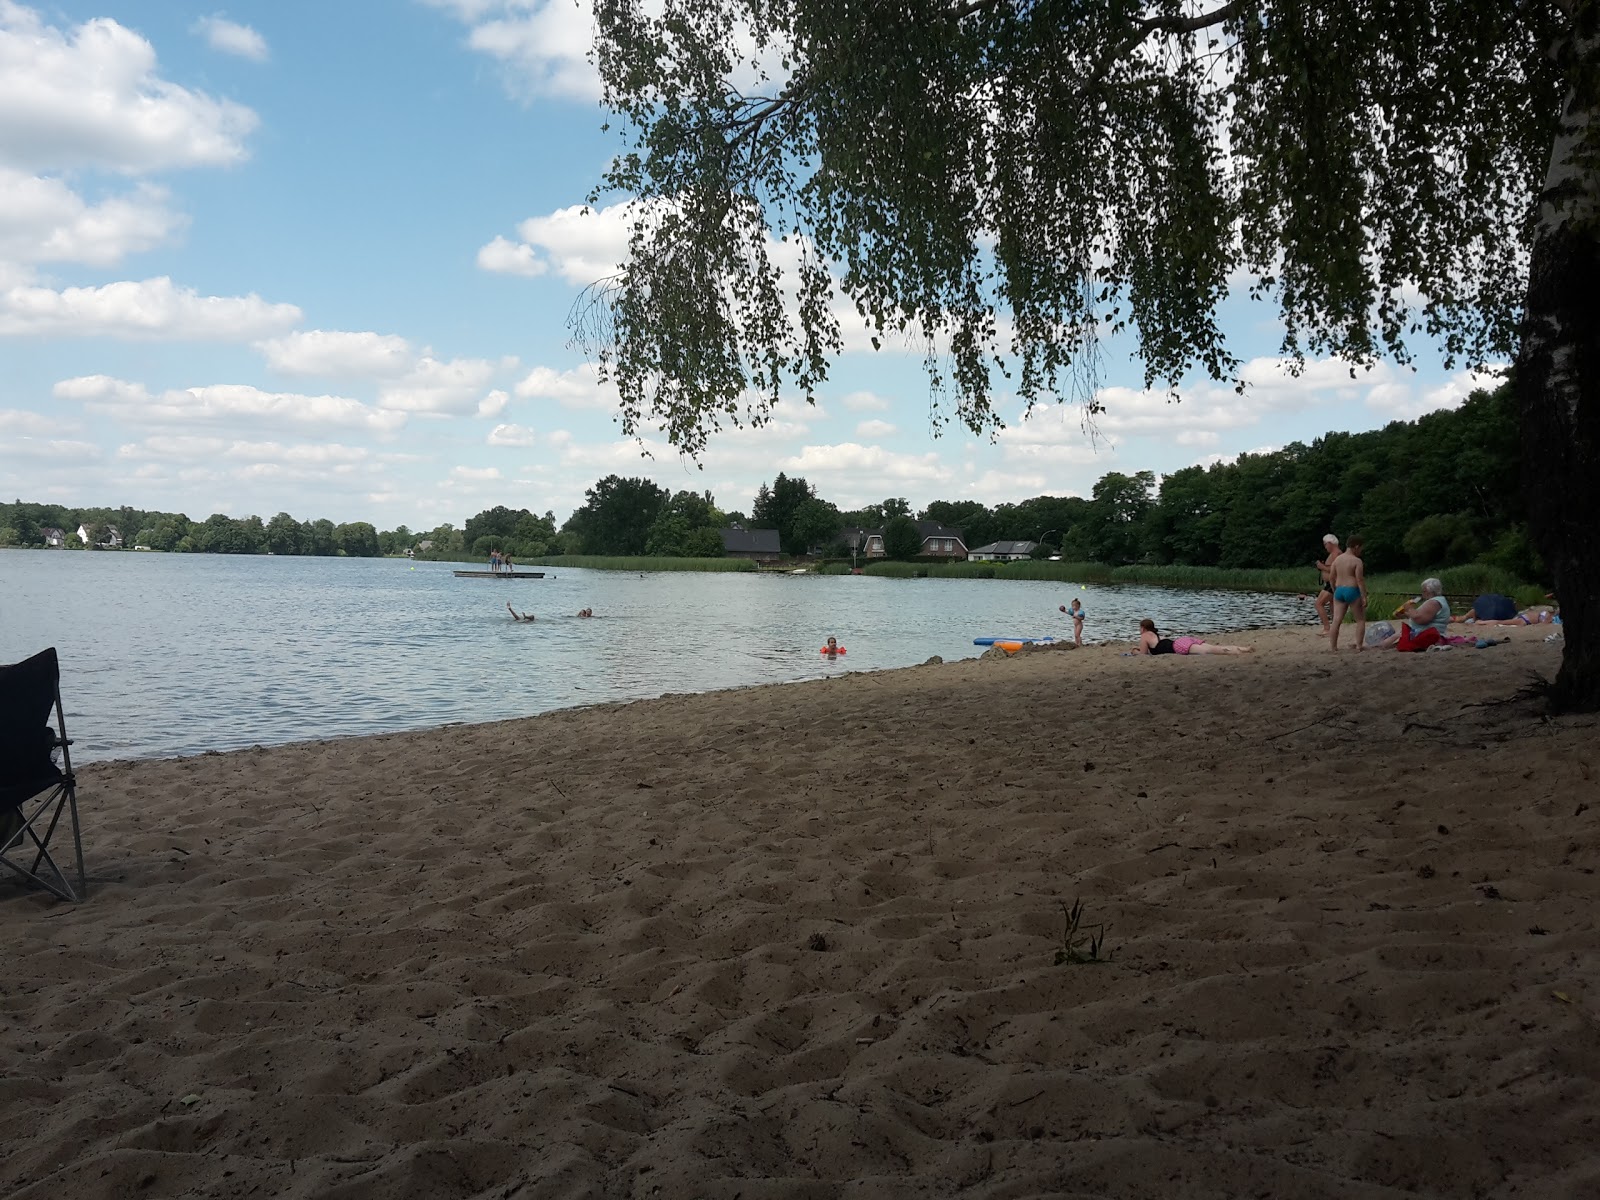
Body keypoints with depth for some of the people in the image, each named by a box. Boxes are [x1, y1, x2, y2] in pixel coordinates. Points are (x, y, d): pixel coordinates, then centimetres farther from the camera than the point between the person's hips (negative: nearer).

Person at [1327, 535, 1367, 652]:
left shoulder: (1337, 559, 8)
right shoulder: (1357, 561, -10)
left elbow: (1331, 577, 10)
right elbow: (1360, 580, -15)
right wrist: (1364, 597, -12)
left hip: (1339, 591, 6)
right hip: (1353, 591, -5)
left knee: (1336, 620, 2)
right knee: (1361, 619, 9)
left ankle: (1332, 646, -1)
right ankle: (1359, 645, 8)